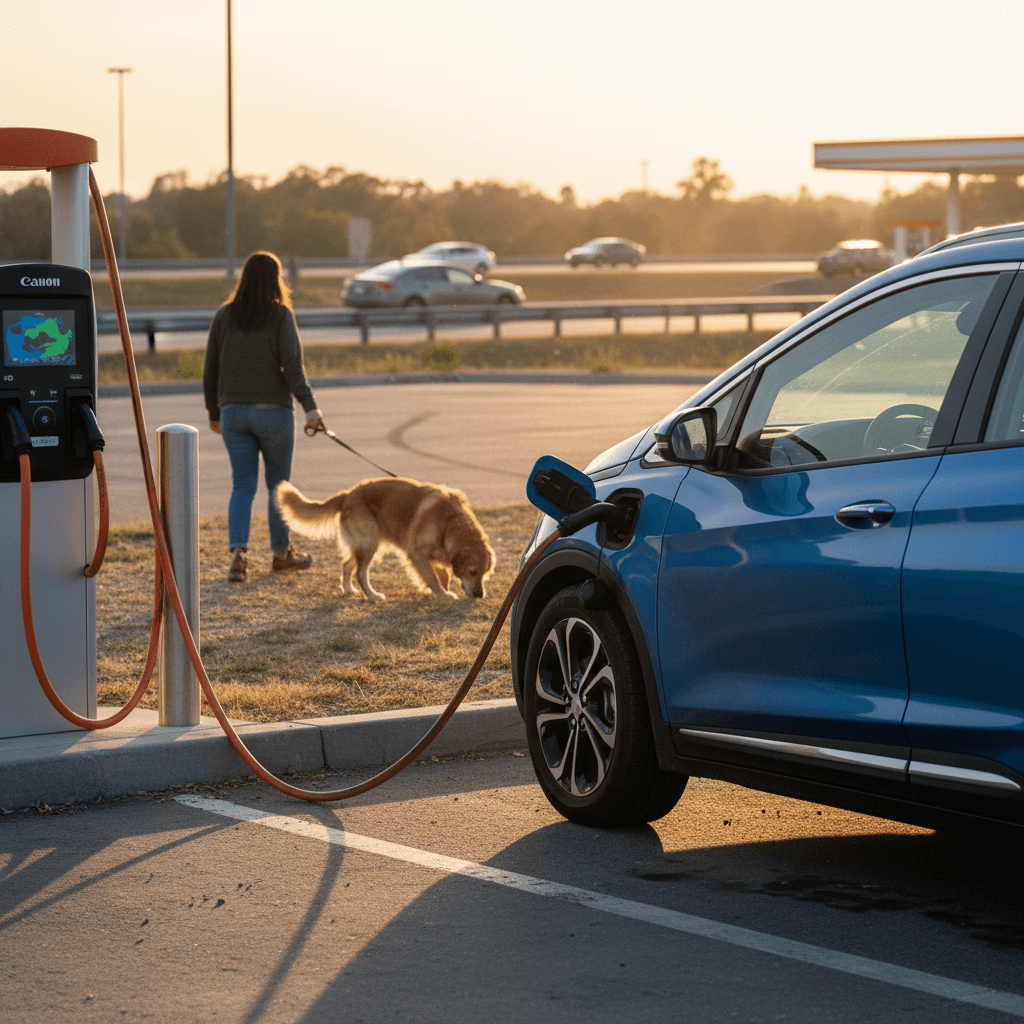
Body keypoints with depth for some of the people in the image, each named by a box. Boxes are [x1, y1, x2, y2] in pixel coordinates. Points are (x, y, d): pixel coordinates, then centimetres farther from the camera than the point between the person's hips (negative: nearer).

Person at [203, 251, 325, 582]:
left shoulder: (224, 316, 5)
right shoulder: (281, 315, -7)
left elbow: (211, 369, 9)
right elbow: (292, 366, -16)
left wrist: (214, 412, 19)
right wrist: (310, 407, -18)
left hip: (233, 412, 3)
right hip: (273, 409, -3)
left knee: (243, 486, 5)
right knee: (279, 484, 13)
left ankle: (237, 552, -13)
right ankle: (281, 554, 24)